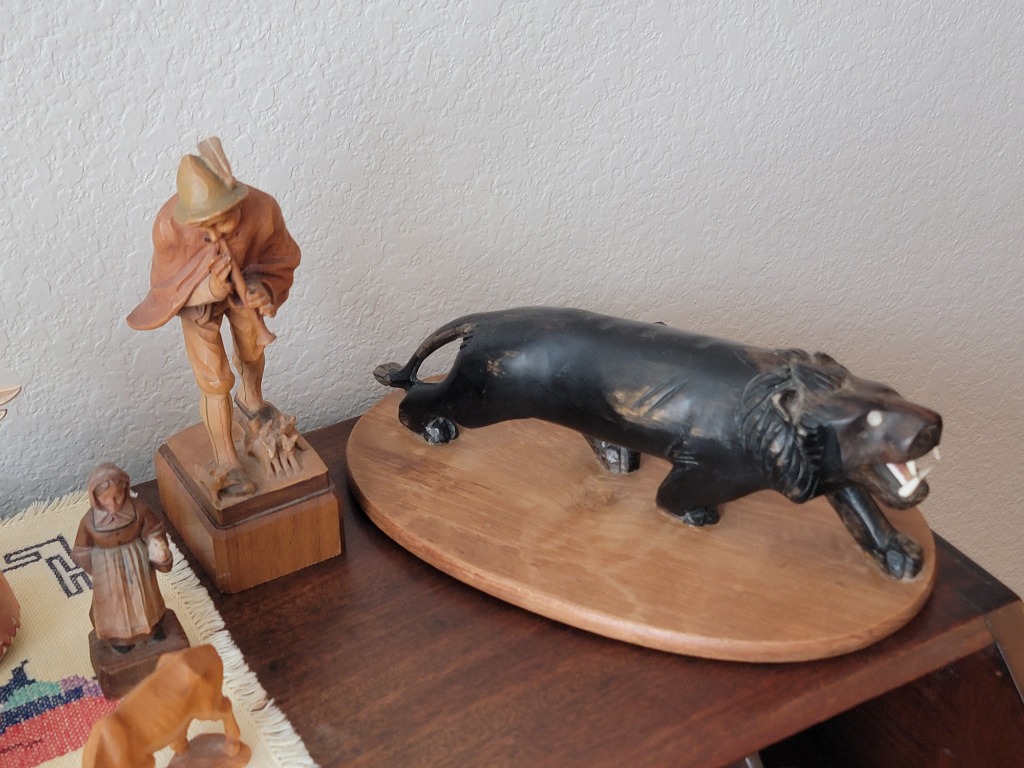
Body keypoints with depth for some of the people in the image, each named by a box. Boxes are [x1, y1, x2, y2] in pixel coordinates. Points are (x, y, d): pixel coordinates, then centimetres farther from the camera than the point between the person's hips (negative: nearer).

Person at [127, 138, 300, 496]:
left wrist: (265, 290, -37)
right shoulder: (169, 224, -41)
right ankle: (226, 462, 23)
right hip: (196, 297, -2)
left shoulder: (263, 209, -39)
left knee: (252, 350, 28)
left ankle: (251, 397, 62)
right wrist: (208, 291, -44)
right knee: (215, 380, 1)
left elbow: (282, 259, -17)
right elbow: (165, 288, -24)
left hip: (244, 286, 2)